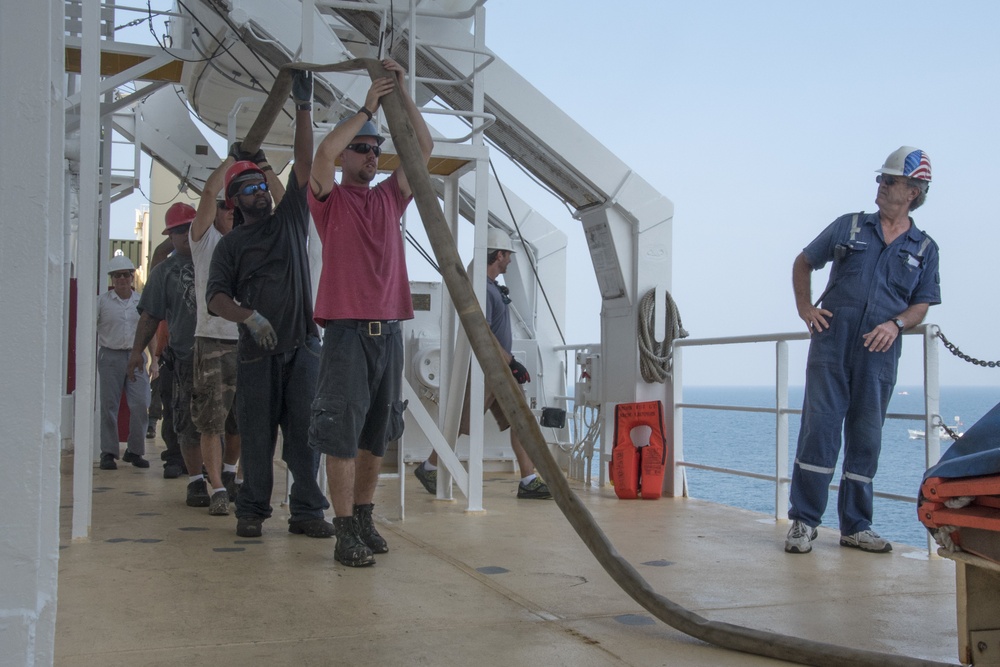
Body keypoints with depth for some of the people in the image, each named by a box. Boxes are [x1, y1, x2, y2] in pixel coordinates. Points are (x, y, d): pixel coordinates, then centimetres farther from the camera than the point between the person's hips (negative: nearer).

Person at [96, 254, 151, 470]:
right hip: (110, 356, -2)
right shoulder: (102, 301, 3)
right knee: (109, 406, -1)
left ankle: (134, 451, 8)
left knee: (141, 405, -6)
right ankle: (108, 453, 6)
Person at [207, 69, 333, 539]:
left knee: (306, 432, -1)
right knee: (256, 435, 0)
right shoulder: (231, 244, 10)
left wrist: (304, 107, 0)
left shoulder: (290, 220, 15)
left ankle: (307, 512, 3)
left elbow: (305, 164, 6)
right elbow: (216, 297, -2)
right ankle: (251, 512, 10)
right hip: (257, 351, -1)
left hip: (303, 345, 1)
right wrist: (249, 316, -20)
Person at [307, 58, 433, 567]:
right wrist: (367, 108, -10)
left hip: (388, 329, 5)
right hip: (346, 329, -5)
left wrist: (402, 93, 2)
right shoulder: (330, 200, 3)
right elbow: (324, 153, -17)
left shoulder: (389, 199, 16)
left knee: (376, 434, 10)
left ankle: (364, 519, 21)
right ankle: (346, 532, -1)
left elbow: (424, 147, 9)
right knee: (342, 433, -5)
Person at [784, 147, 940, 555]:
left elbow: (921, 305, 10)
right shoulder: (849, 226, 9)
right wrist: (804, 307, 4)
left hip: (879, 353, 1)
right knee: (818, 430, -6)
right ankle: (803, 521, 1)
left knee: (866, 440, 7)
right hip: (831, 343, -1)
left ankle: (856, 526, 16)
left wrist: (896, 324, -10)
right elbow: (803, 263, 16)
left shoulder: (924, 249, 10)